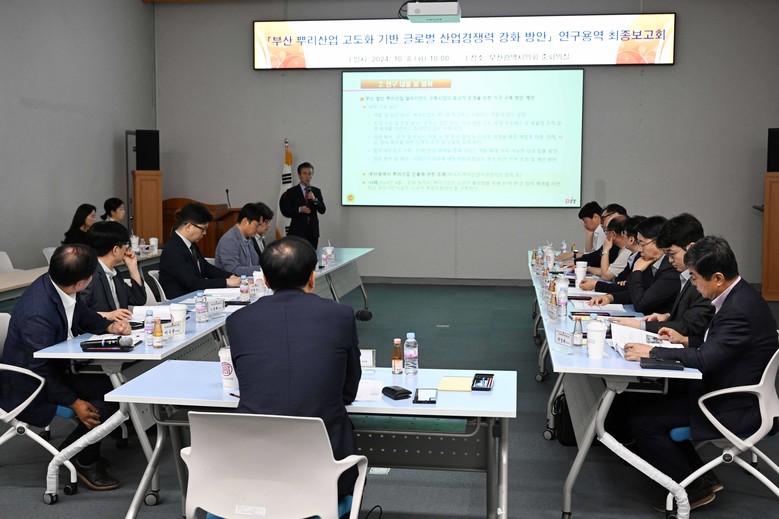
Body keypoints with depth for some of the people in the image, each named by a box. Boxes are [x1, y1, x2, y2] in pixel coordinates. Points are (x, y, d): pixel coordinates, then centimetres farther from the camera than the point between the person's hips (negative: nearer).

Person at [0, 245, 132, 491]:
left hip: (54, 373, 9)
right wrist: (75, 403, -20)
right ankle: (83, 461, 5)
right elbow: (40, 370, -25)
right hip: (29, 391, -9)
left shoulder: (53, 284, -8)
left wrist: (109, 326, -5)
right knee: (105, 406, -20)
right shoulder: (38, 313, -33)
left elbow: (82, 314, 12)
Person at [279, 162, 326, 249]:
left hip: (313, 231, 3)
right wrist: (299, 210, -18)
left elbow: (322, 210, 4)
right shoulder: (291, 192, 1)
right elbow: (286, 212, -2)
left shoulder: (317, 191, 10)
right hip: (297, 231, -3)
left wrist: (315, 199, -13)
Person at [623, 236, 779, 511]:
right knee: (653, 403, 13)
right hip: (726, 388, 10)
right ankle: (699, 475, 19)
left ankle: (693, 487, 7)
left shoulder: (739, 309, -27)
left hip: (734, 406, -10)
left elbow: (705, 359, -31)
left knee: (643, 421, -10)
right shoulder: (738, 295, 4)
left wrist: (652, 352, -24)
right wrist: (685, 340, 6)